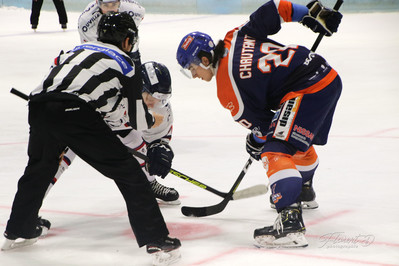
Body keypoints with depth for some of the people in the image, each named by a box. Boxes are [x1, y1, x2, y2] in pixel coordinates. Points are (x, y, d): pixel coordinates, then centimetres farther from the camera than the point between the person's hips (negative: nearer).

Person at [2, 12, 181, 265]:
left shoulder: (78, 50, 32)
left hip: (39, 106, 6)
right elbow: (139, 117, 15)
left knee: (40, 166, 32)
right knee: (128, 171, 2)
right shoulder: (123, 61, 16)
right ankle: (156, 240, -3)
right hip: (74, 113, -6)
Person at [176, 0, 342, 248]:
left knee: (276, 151, -16)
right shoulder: (235, 37, 9)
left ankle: (291, 222, -31)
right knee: (299, 141, 32)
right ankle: (303, 192, 57)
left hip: (308, 92, -10)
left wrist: (257, 142, 18)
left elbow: (259, 122, -4)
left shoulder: (228, 85, -11)